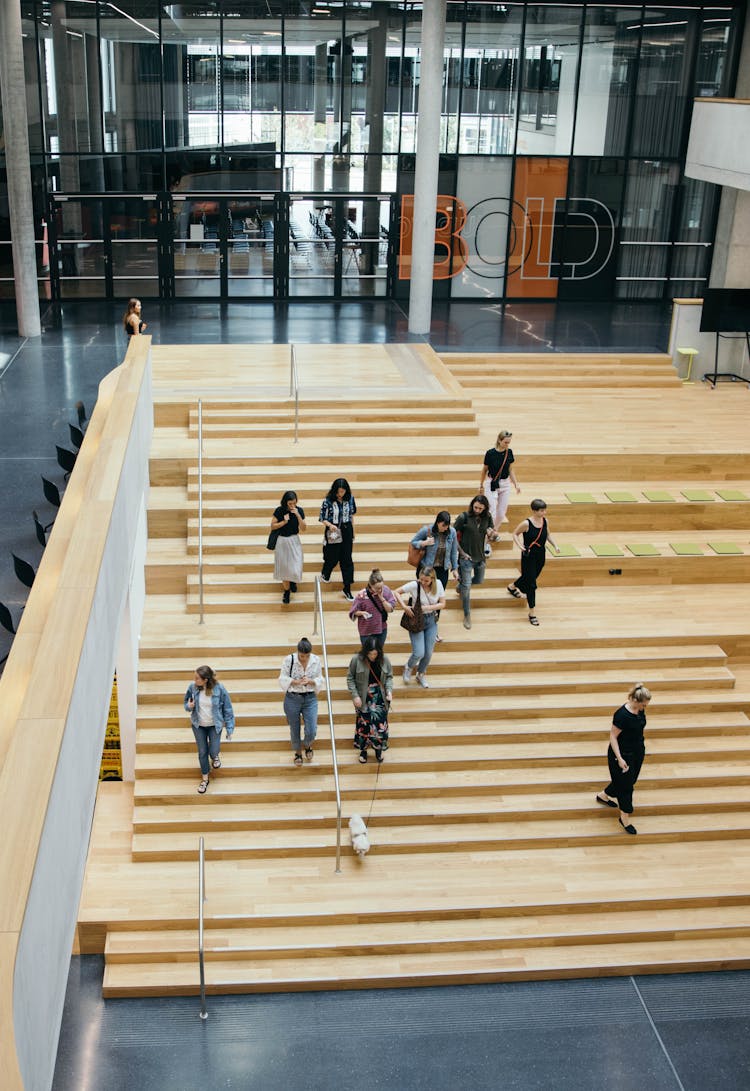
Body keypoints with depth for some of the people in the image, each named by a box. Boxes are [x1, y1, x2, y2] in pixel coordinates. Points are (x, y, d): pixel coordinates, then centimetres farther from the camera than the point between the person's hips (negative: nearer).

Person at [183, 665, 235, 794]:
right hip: (198, 725, 2)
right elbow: (186, 702, 3)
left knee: (213, 752, -8)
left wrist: (229, 729, -10)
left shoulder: (219, 689, -24)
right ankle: (205, 779, 31)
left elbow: (227, 709, -13)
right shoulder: (192, 687, -17)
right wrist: (189, 706, -22)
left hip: (214, 725, -2)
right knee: (202, 752, 8)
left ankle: (216, 754, 33)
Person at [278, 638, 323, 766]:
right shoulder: (289, 660, -13)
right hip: (292, 699, -1)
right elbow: (282, 679, -7)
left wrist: (311, 681, -19)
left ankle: (308, 746, 30)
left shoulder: (316, 660, -6)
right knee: (294, 730, 12)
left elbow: (320, 680, 2)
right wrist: (296, 682, -23)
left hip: (310, 699, 1)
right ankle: (298, 753, 38)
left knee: (311, 731, -5)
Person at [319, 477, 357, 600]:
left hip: (346, 532, 2)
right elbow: (322, 518, -8)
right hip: (333, 533, -2)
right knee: (333, 558, 11)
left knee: (347, 560, 3)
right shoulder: (328, 501, -14)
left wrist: (352, 533, 13)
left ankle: (347, 589, 9)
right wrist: (330, 525, -28)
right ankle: (324, 573, 46)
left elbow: (351, 516, 8)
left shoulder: (350, 499, -4)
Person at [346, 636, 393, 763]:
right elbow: (350, 678, -5)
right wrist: (355, 695, -12)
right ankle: (363, 750, 25)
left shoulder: (384, 660, -7)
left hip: (380, 698, 2)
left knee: (380, 723, 2)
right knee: (364, 724, 4)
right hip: (363, 699, -2)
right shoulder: (356, 660, -13)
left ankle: (378, 749, 25)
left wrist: (389, 690, -12)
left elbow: (389, 677, 4)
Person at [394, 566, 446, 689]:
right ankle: (408, 667, 25)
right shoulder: (415, 585, -20)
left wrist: (427, 607, -19)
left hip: (431, 620, 3)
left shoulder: (438, 584, -11)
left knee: (428, 653, 10)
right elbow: (396, 592, -13)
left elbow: (442, 604, -5)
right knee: (419, 653, -10)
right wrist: (404, 606, -24)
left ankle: (421, 674, 38)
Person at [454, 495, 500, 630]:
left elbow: (493, 537, 4)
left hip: (480, 556, 5)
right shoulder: (464, 517, -16)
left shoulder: (487, 518, -3)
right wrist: (461, 552, -11)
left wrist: (493, 535, -20)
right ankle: (467, 615, 11)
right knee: (467, 586, -1)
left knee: (479, 580, 23)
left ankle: (460, 586, 52)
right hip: (467, 557, -5)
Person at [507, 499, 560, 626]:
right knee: (531, 583, -3)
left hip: (541, 555, 7)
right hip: (529, 556, -7)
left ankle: (512, 587, 56)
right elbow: (515, 534, -7)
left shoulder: (545, 521, -4)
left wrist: (555, 545, -3)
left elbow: (548, 535, 11)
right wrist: (520, 545, -23)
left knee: (530, 577, 25)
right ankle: (532, 612, 6)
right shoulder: (526, 523, -20)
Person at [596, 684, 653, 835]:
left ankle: (603, 795, 46)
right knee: (625, 785, 5)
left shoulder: (640, 710, -7)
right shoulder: (622, 715, -30)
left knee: (630, 781, 22)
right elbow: (613, 736, -22)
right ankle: (625, 818, 24)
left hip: (638, 751, 8)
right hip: (623, 754, -8)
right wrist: (619, 759, -22)